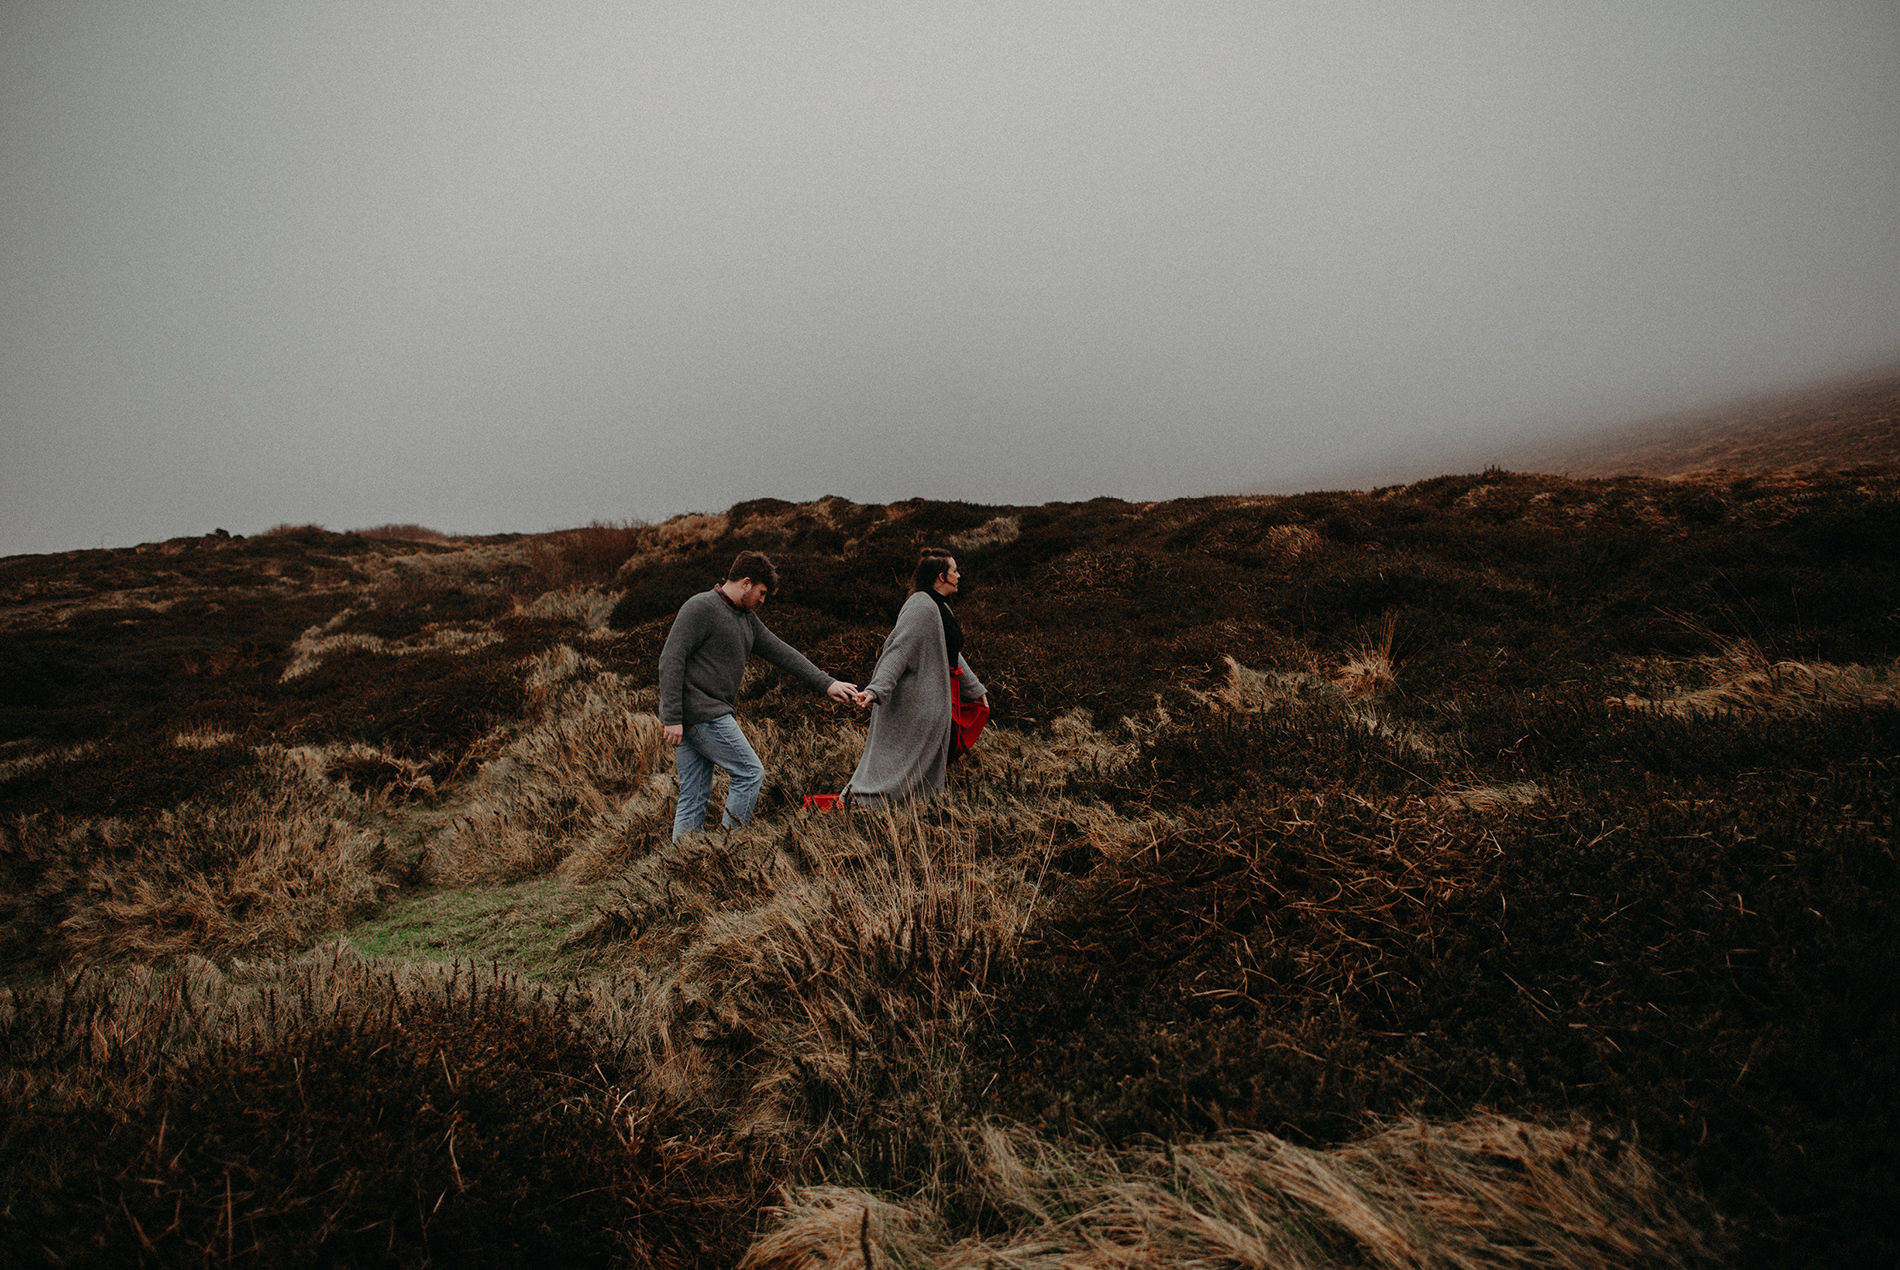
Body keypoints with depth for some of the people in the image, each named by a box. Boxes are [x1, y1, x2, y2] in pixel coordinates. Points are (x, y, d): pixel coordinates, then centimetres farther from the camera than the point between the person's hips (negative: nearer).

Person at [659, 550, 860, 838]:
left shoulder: (747, 619, 18)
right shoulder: (700, 608, -10)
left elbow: (782, 653, 18)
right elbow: (671, 660, -15)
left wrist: (826, 684, 12)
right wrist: (672, 718, -21)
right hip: (702, 713, -9)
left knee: (694, 798, 9)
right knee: (750, 773, -4)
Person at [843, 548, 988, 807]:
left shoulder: (940, 608, 14)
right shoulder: (921, 607, -18)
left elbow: (952, 655, 23)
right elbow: (898, 650, -26)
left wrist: (975, 688, 29)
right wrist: (876, 689, -33)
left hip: (931, 702, 10)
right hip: (911, 701, -10)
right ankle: (859, 799, 2)